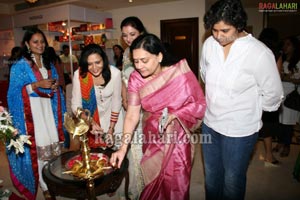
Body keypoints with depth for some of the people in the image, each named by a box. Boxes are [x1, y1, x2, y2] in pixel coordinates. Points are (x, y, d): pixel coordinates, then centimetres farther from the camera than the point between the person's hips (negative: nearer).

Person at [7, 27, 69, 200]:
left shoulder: (49, 64, 13)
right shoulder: (20, 66, -4)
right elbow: (15, 92, -10)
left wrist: (56, 85, -5)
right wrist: (37, 84, -20)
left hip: (50, 111, 5)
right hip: (32, 113, -5)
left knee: (54, 146, 9)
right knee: (38, 150, 0)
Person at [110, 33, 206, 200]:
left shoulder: (181, 73, -20)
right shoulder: (135, 79, -11)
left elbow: (200, 103, -12)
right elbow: (132, 115, -12)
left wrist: (174, 115, -25)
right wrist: (123, 147, -17)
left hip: (177, 137, -2)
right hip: (152, 137, 3)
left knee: (176, 185, 10)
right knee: (153, 183, 18)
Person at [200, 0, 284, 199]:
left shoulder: (260, 53, -21)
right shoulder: (209, 43, -7)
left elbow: (273, 96, -9)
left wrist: (249, 109, 3)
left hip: (239, 131, -4)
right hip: (209, 123, 5)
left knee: (232, 182, 16)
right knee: (211, 178, 23)